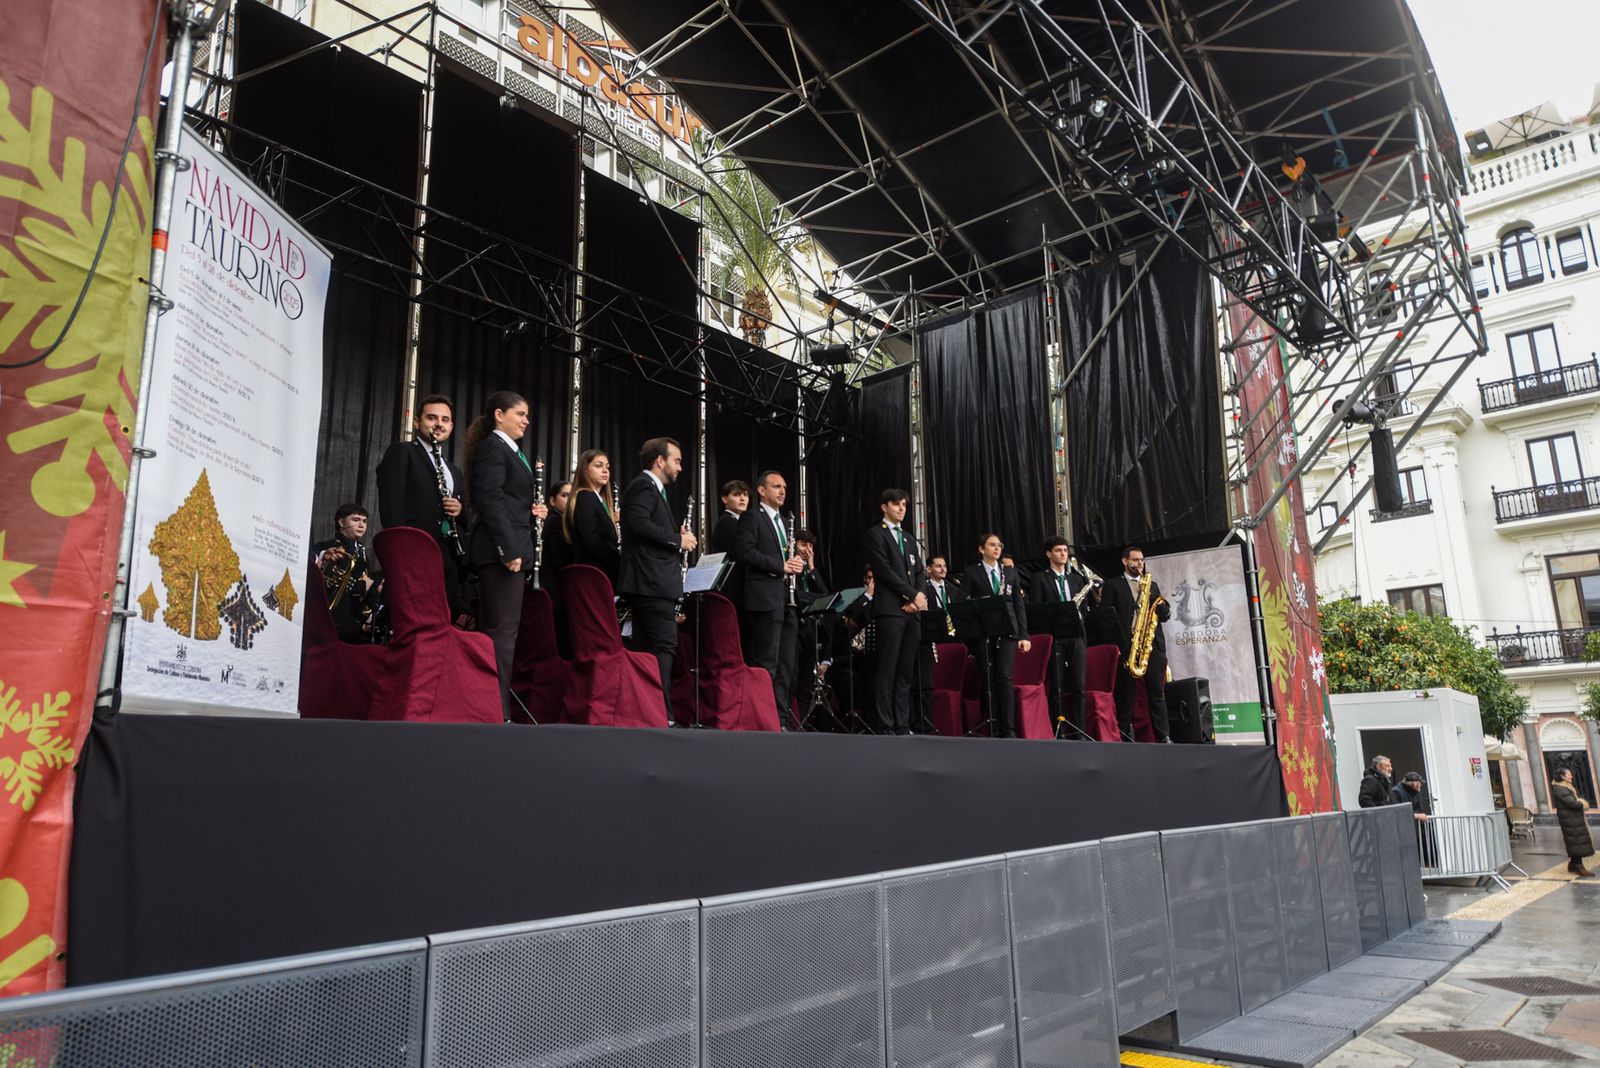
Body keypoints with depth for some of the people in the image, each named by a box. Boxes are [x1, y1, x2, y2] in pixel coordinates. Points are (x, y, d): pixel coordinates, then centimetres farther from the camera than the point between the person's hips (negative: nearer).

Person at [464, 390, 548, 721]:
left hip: (513, 548, 10)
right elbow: (489, 501, -17)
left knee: (499, 629, 9)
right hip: (501, 550, -10)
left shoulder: (514, 452, 22)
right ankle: (497, 713, -9)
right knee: (503, 630, -10)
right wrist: (508, 549, -22)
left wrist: (532, 510, 9)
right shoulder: (491, 447, -6)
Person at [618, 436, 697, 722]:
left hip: (653, 583, 11)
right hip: (652, 582, -11)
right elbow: (639, 524, -21)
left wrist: (678, 538, 11)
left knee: (646, 647, 9)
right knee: (664, 645, -14)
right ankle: (661, 715, -15)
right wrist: (678, 540, -14)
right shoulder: (643, 485, -6)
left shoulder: (654, 489, 25)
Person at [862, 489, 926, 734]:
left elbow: (919, 573, 18)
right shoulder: (874, 535, 1)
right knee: (886, 670, -8)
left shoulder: (909, 539, 24)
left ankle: (902, 725, 6)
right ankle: (885, 726, -7)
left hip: (911, 611, 7)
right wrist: (913, 595, -10)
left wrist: (918, 598, -2)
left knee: (906, 671, 4)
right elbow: (884, 571, -9)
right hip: (890, 609, -7)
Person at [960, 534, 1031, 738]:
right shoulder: (971, 573, 6)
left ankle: (1009, 729, -5)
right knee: (988, 680, -1)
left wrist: (1024, 635, 7)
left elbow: (1019, 604, 14)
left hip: (1007, 631, 2)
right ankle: (993, 729, 4)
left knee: (1005, 678, -8)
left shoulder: (1010, 572, 17)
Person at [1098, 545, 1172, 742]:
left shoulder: (1152, 585, 21)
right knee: (1125, 694, -1)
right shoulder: (1112, 585, 7)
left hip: (1153, 645, 4)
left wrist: (1161, 605, -6)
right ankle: (1125, 736, 3)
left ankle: (1163, 736, 4)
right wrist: (1115, 645, -12)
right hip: (1126, 645, -4)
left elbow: (1166, 615, 18)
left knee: (1157, 692, 2)